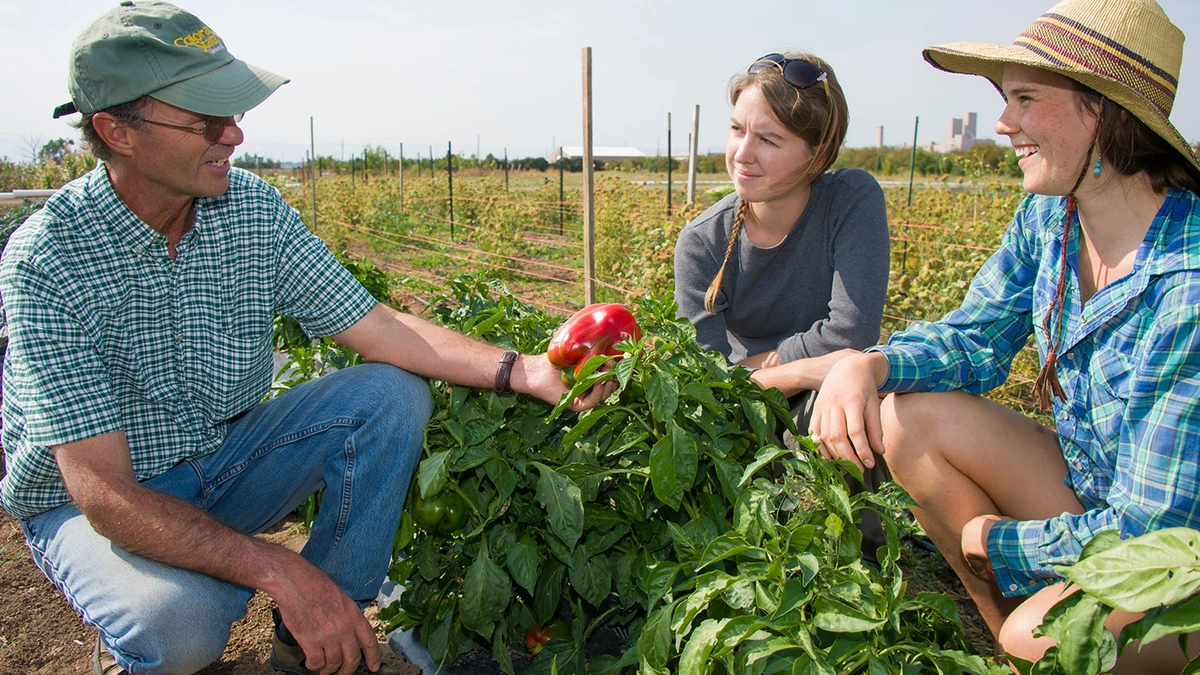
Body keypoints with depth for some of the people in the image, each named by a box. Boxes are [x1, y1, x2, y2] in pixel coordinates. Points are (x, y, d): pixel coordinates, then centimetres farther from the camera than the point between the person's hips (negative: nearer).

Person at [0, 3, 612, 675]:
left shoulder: (252, 207, -11)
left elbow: (376, 327, -12)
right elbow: (103, 494, -30)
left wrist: (523, 370, -25)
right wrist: (281, 572, -39)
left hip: (226, 456, 5)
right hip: (89, 501, -4)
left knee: (392, 395, -17)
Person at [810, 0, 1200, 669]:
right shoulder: (1048, 217, -9)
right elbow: (976, 336, -3)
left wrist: (996, 540, -15)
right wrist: (868, 362, -23)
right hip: (1085, 489, 7)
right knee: (910, 416, -12)